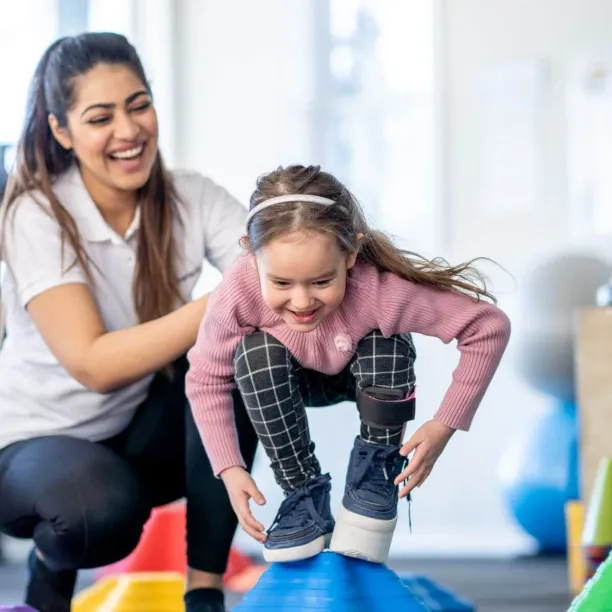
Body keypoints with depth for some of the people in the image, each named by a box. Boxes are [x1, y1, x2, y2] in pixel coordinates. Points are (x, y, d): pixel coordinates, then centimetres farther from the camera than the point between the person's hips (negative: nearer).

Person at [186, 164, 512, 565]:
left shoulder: (381, 291, -43)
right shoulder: (238, 296, -38)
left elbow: (490, 327, -35)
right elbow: (206, 380, -20)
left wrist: (444, 426, -35)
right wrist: (230, 468, -28)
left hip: (372, 377, -1)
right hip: (298, 380, 1)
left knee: (386, 346, -33)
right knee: (256, 353, -31)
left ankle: (376, 479, -7)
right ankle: (303, 495, -12)